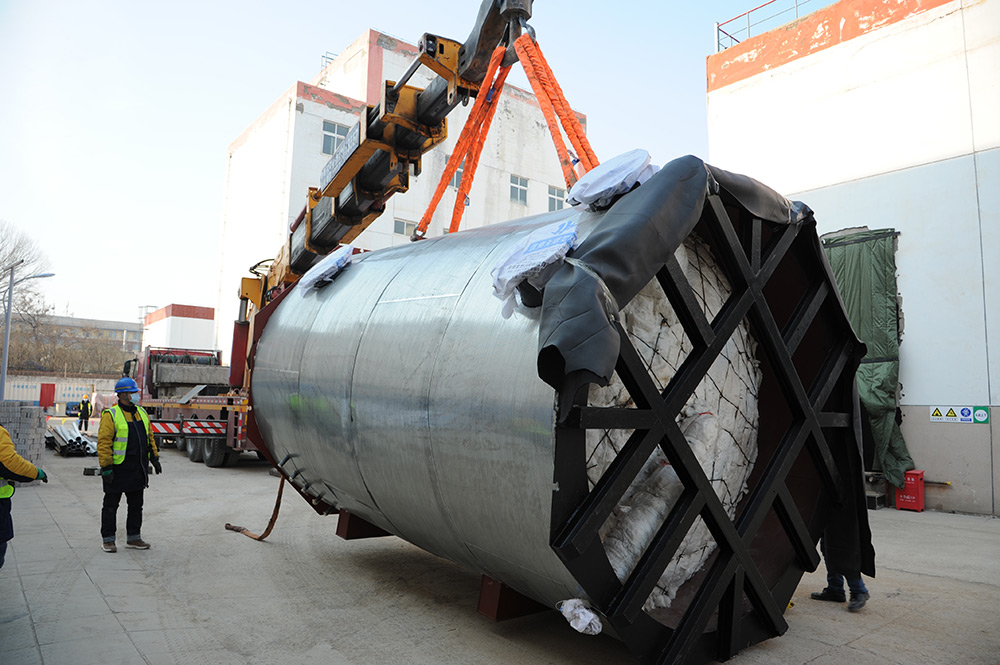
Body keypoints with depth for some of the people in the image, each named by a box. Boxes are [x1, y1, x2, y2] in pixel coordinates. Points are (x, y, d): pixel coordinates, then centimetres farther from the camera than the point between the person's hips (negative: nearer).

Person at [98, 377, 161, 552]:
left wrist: (154, 458, 13)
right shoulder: (111, 416, -11)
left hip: (137, 470, 7)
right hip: (118, 469, -7)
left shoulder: (142, 413, 10)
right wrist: (106, 467, -18)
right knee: (111, 505, 6)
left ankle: (133, 538, 23)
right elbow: (103, 443, -14)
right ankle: (108, 540, 17)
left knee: (136, 505, 13)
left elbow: (149, 437, 17)